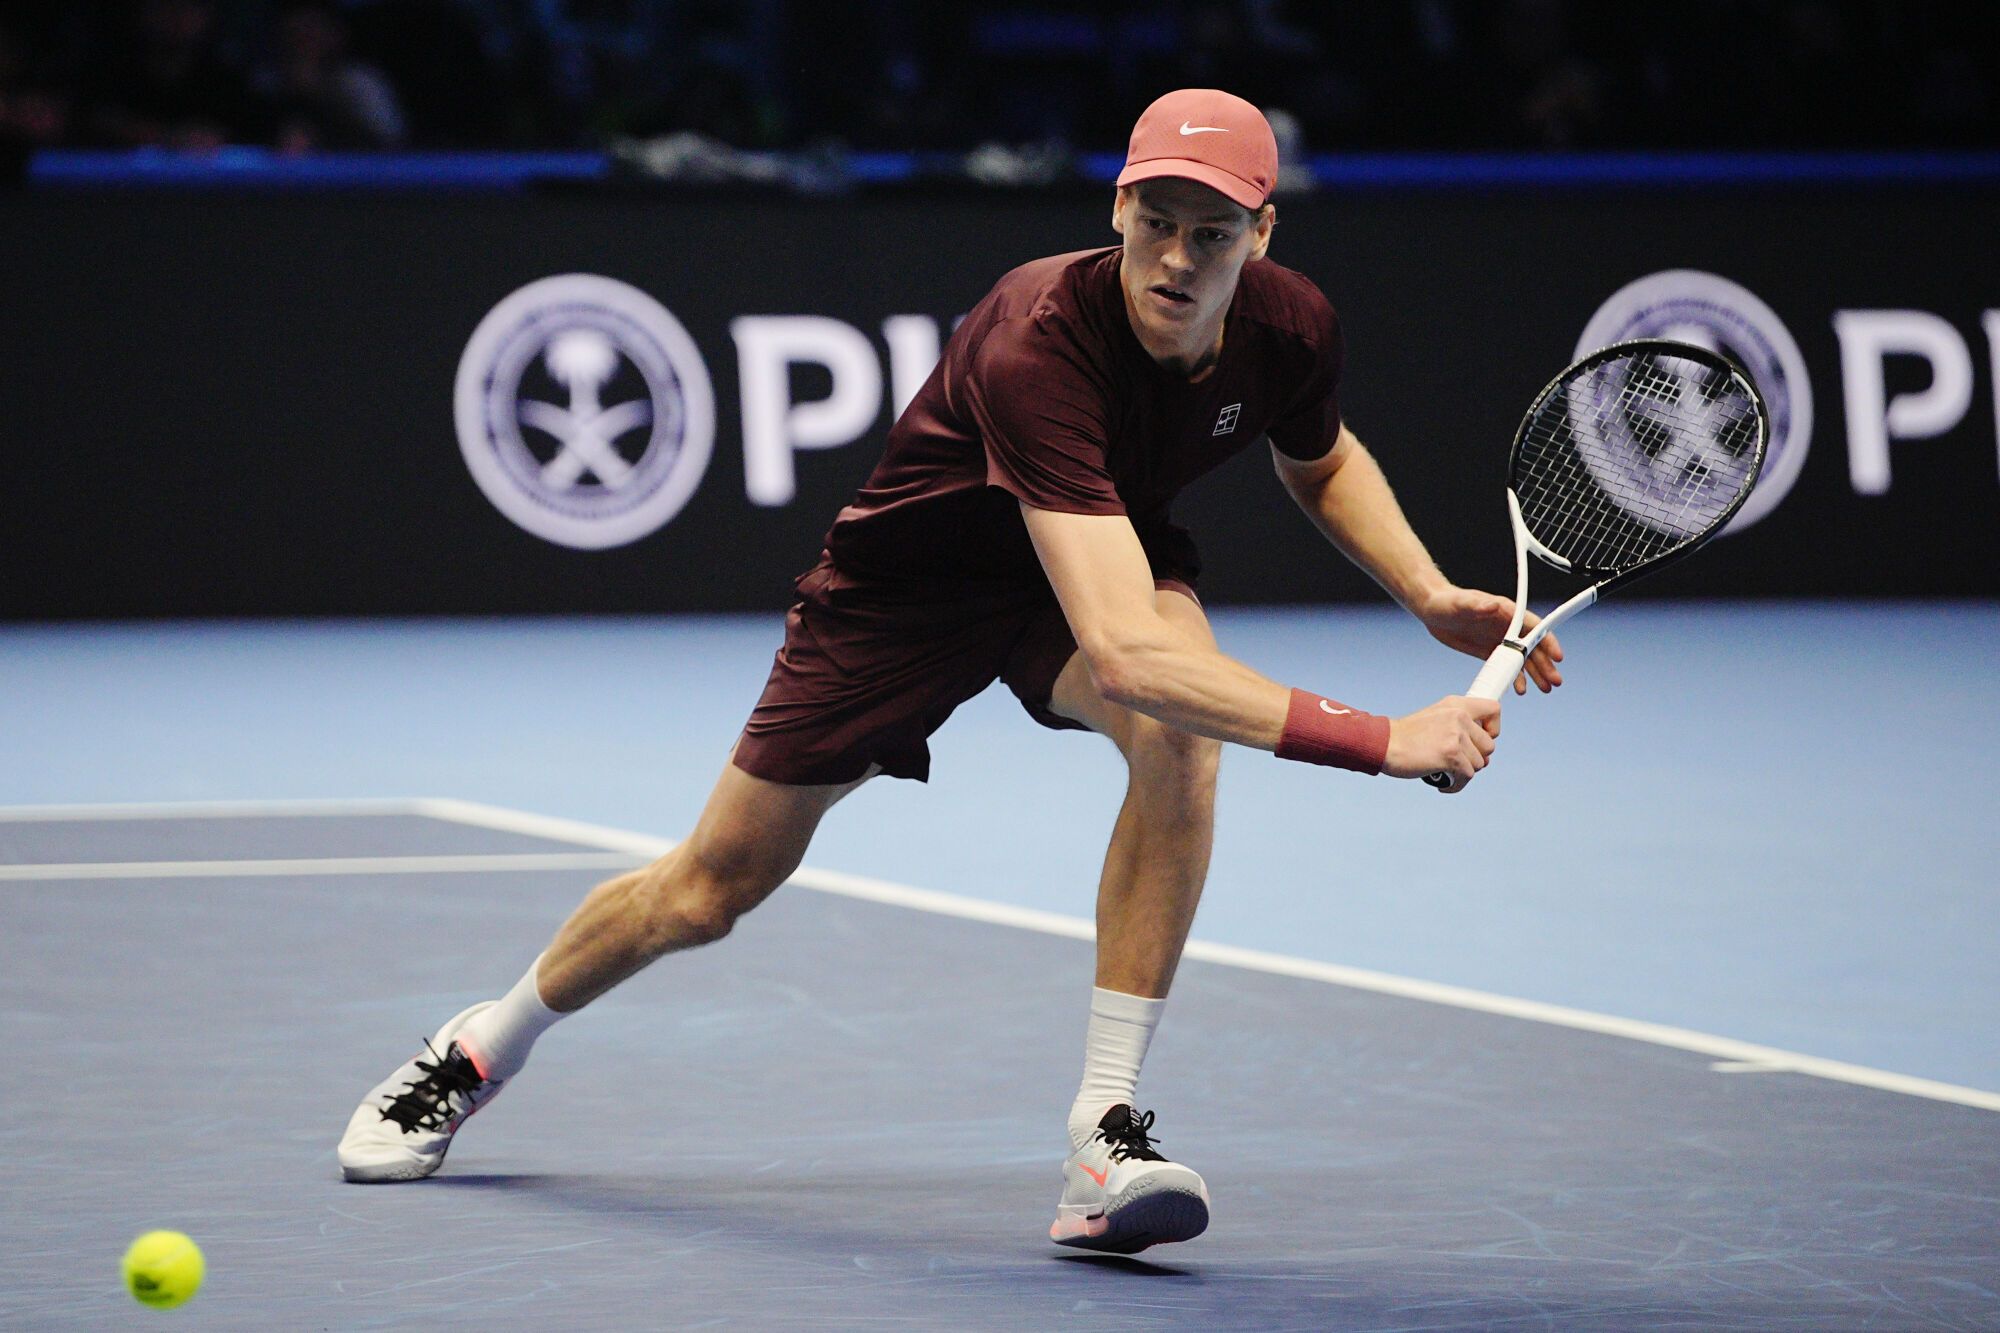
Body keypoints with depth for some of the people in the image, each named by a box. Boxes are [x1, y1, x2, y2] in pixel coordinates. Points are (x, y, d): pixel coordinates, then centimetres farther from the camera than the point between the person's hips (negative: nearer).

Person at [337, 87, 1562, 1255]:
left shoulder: (1290, 327, -23)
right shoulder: (1039, 346, -43)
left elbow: (1323, 462, 7)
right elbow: (1119, 658, -52)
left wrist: (1432, 596, -11)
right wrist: (1378, 741, -57)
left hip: (1112, 550, 4)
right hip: (910, 575, -3)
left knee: (1181, 739, -33)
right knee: (711, 890, 9)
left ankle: (1104, 1133, -25)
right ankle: (483, 1050, 41)